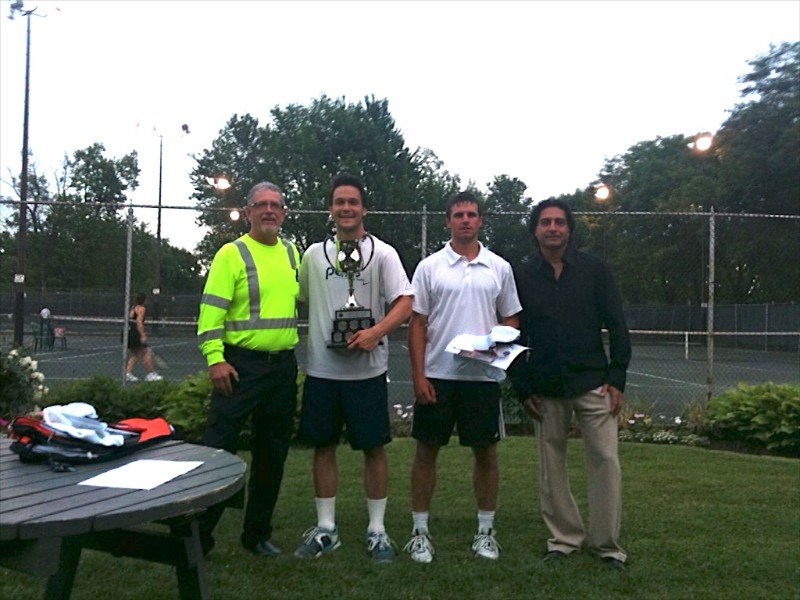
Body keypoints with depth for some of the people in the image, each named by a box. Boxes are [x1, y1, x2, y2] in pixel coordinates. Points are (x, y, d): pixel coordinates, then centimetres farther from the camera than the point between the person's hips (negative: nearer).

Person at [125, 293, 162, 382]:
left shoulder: (132, 308, 18)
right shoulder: (141, 309, -9)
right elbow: (139, 322, -19)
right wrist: (143, 335, -22)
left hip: (127, 333, 9)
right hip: (134, 334, -9)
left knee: (135, 354, 17)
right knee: (146, 353, -2)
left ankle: (128, 373, 9)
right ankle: (150, 374, 0)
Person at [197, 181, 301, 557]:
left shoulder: (293, 254, 12)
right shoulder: (232, 254, -5)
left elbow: (304, 299, 23)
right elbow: (211, 309, -11)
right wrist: (215, 359, -19)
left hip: (283, 366, 6)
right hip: (240, 364, -6)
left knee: (272, 454, 12)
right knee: (219, 448, -6)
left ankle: (257, 533, 25)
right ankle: (199, 533, 7)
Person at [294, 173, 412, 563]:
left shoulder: (382, 253, 0)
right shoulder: (314, 254, 9)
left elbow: (404, 304, -6)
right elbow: (298, 301, 16)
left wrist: (375, 332, -22)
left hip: (367, 369, -3)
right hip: (322, 369, 3)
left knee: (373, 447, 3)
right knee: (323, 446, 8)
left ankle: (377, 530, 15)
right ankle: (325, 529, 21)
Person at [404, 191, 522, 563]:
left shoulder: (499, 268, 7)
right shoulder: (430, 267, 2)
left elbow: (510, 319, 12)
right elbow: (417, 323, 1)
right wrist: (418, 375, -6)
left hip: (483, 375, 2)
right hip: (437, 375, -1)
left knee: (485, 451, 7)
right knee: (427, 449, 5)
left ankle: (485, 530, 21)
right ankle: (420, 530, 16)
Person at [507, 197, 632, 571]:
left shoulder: (594, 270, 2)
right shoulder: (521, 276, 4)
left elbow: (617, 326, 2)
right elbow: (513, 335, 6)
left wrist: (617, 378, -5)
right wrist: (522, 387, 1)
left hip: (593, 384, -1)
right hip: (545, 390, 1)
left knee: (605, 460, -4)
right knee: (551, 466, 7)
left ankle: (606, 543, 7)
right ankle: (563, 539, 20)